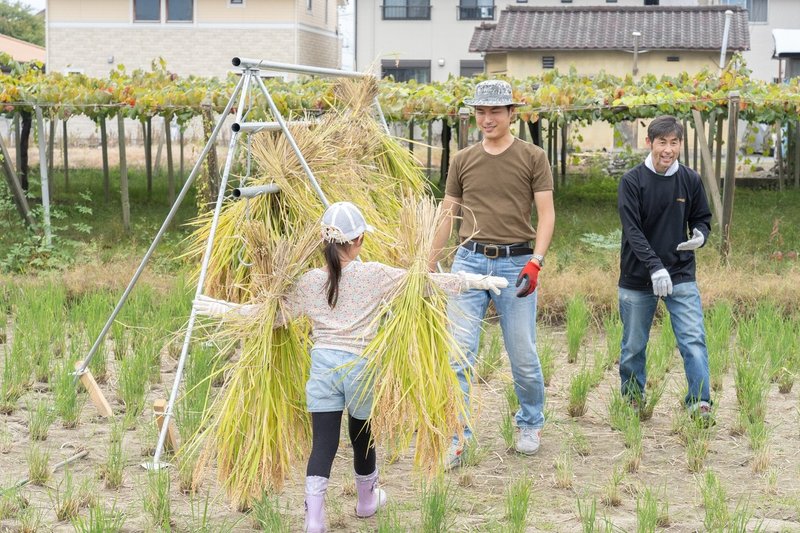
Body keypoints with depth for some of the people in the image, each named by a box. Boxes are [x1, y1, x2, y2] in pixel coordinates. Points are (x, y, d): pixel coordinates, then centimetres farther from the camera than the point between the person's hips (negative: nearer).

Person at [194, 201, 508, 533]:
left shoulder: (309, 282, 4)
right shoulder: (375, 275, -4)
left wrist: (222, 309, 20)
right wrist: (474, 281, 7)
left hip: (323, 364, 1)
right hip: (361, 365, -1)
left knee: (323, 442, -1)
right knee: (362, 436, 18)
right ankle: (367, 500, 40)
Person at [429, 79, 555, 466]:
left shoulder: (533, 158, 2)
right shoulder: (462, 161, 10)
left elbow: (546, 214, -3)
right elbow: (448, 217, 14)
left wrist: (535, 263, -16)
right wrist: (428, 268, 12)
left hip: (516, 263, -2)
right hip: (469, 261, 2)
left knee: (523, 356, 6)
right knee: (458, 354, -5)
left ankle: (530, 424, 29)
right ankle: (455, 437, 1)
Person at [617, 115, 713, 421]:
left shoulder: (690, 180, 1)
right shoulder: (632, 181, -9)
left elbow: (702, 219, 14)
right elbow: (632, 230, -17)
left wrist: (700, 236, -12)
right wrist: (654, 267, -30)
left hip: (681, 274, 1)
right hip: (637, 278, -1)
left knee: (693, 339, -11)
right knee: (634, 346, 10)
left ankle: (700, 402, -10)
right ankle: (632, 399, 29)